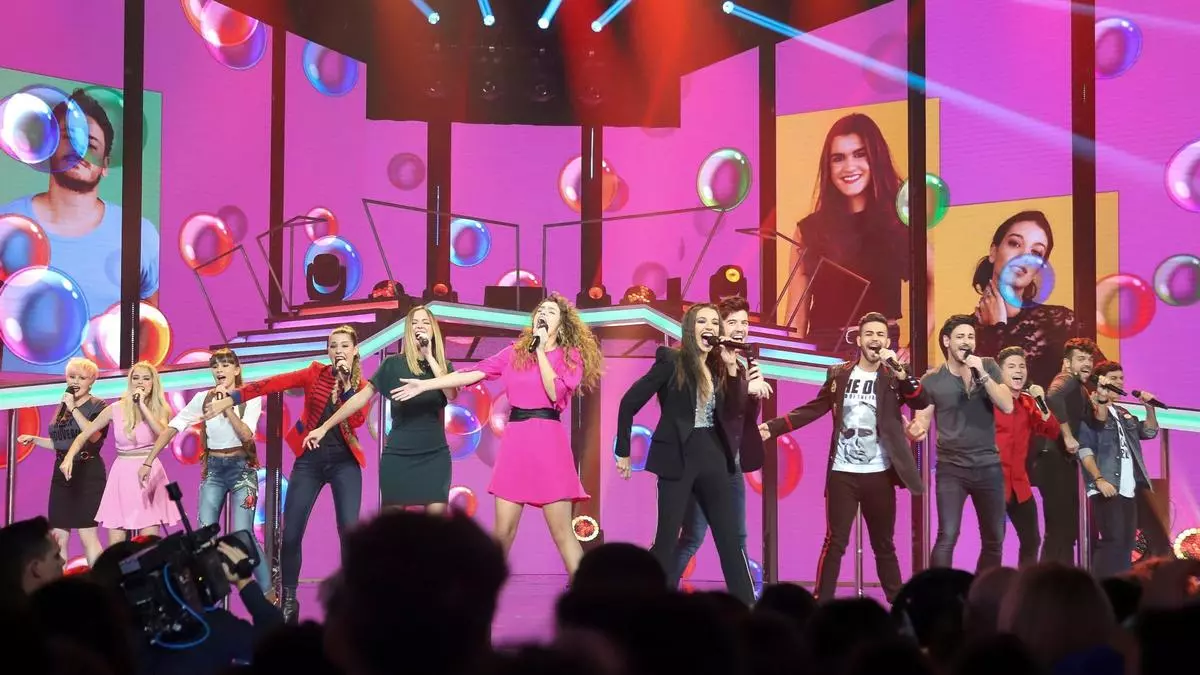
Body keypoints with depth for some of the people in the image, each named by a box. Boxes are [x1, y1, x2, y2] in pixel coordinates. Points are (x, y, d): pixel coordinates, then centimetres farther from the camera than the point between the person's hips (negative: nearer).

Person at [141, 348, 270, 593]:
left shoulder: (250, 398, -6)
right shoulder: (203, 398, 0)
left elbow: (246, 435, -17)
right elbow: (172, 428, -2)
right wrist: (148, 461, -7)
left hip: (242, 468, -3)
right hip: (213, 470, 3)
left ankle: (268, 593, 0)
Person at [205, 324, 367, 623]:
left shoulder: (361, 385, 4)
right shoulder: (316, 373, 3)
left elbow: (356, 421, -13)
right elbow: (273, 383, -9)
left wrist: (347, 382, -15)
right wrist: (230, 399, -17)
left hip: (344, 462, -1)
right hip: (309, 460, 1)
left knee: (350, 530, -12)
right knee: (291, 533, -2)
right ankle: (289, 600, 13)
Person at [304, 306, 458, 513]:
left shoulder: (443, 365, 8)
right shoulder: (394, 364, 1)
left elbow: (451, 394, -10)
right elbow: (362, 397, 0)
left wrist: (430, 358, -11)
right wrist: (324, 427, -3)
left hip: (435, 455, 2)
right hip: (398, 454, -1)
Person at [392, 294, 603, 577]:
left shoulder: (571, 355, 6)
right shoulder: (515, 352, 13)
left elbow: (555, 392, -10)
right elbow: (473, 373, 7)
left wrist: (541, 350, -6)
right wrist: (425, 384, 1)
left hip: (548, 441, -3)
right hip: (515, 440, 3)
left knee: (562, 532, -5)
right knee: (503, 530, 3)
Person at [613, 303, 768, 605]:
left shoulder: (720, 369, 11)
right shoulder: (672, 361, -7)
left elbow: (730, 415, 2)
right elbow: (629, 403, -7)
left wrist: (736, 373, -9)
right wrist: (623, 451, -2)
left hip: (712, 459, 6)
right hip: (678, 458, -6)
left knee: (730, 539, 6)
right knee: (667, 540, -3)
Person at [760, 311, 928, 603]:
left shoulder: (894, 378, 2)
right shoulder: (839, 374, 5)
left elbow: (923, 402, -12)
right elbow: (811, 410, 6)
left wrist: (899, 370, -22)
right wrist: (772, 427, -3)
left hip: (879, 475, 0)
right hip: (842, 474, 0)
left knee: (884, 545, 10)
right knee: (834, 543, -2)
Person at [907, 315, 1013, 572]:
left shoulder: (988, 367, 3)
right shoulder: (932, 380, -2)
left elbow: (1007, 406, -8)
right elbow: (922, 421, -2)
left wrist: (981, 374, -18)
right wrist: (915, 430, -26)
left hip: (988, 466, 3)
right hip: (951, 468, -3)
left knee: (994, 539, 10)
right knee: (947, 536, -15)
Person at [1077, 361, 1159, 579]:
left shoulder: (1123, 413, 21)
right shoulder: (1089, 410, -3)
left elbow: (1149, 431, 23)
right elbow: (1084, 449, -11)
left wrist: (1149, 407, 8)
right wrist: (1099, 479, -21)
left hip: (1128, 489, 9)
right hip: (1107, 489, -9)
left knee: (1126, 543, 6)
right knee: (1113, 541, -18)